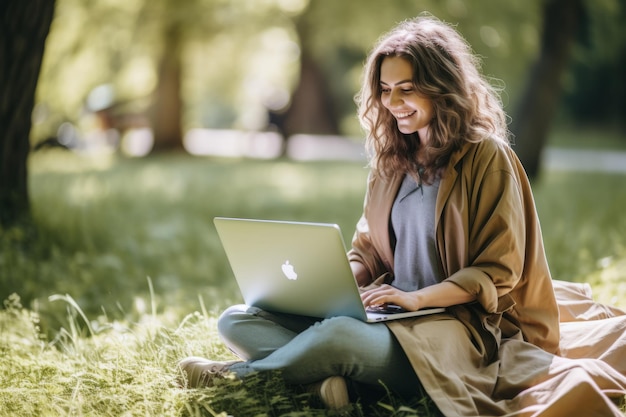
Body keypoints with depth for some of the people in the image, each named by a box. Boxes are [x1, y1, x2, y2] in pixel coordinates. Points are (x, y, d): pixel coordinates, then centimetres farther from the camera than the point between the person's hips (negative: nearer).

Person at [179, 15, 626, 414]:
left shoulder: (487, 158, -4)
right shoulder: (391, 159, 16)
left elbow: (499, 270, -7)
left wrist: (418, 297, -20)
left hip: (458, 324, -7)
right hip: (388, 314, 7)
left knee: (339, 336, -40)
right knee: (238, 320, -11)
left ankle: (236, 374, -20)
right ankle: (328, 379, -34)